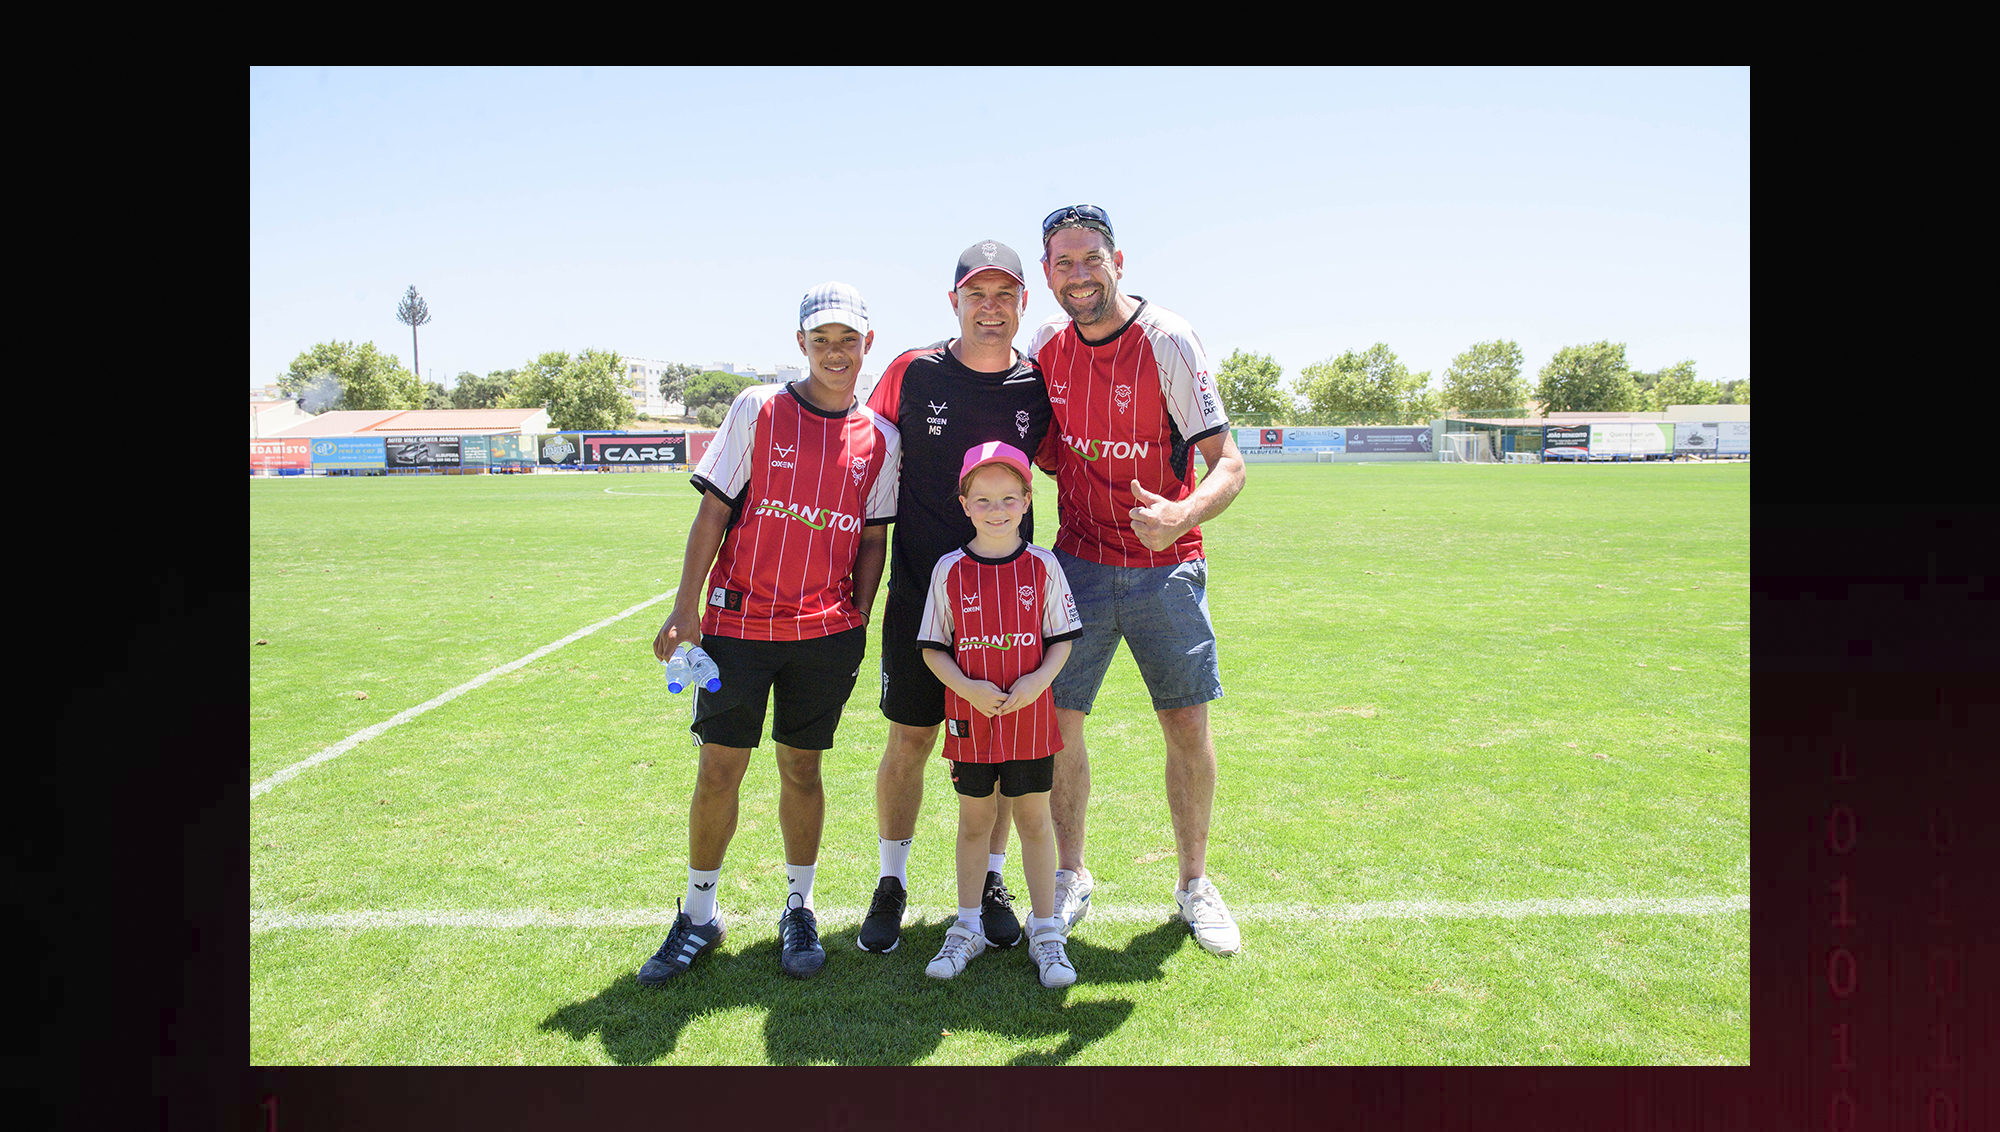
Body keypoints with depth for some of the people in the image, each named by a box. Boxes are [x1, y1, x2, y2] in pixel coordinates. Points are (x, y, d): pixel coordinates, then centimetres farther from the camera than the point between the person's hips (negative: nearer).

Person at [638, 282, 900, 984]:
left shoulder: (880, 439, 5)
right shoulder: (757, 409, -1)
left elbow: (873, 540, 10)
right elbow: (714, 511, -2)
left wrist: (858, 624, 5)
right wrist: (686, 607, -7)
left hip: (826, 634, 1)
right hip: (737, 622, -1)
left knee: (801, 769, 10)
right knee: (719, 769, 4)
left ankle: (799, 911, 27)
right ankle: (699, 917, 22)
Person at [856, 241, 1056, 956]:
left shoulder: (1039, 386, 3)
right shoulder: (913, 373, -2)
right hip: (920, 593, -1)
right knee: (909, 742, 6)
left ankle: (989, 882, 26)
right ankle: (891, 885, 24)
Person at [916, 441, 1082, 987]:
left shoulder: (1043, 566, -3)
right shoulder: (949, 570, -3)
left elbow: (1062, 638, 3)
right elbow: (933, 647, 0)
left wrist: (1039, 680, -14)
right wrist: (967, 686, -15)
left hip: (1030, 716, 0)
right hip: (970, 717, 1)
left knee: (1034, 819, 9)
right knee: (974, 821, 13)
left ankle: (1045, 931, 23)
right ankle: (968, 928, 29)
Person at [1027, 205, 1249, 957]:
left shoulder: (1167, 341, -13)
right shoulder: (1046, 344, 1)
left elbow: (1228, 462, -17)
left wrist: (1181, 515, -36)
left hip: (1165, 567, -3)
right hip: (1079, 564, 3)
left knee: (1188, 725, 3)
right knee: (1056, 720, 2)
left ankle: (1195, 884, 24)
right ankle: (1071, 877, 24)